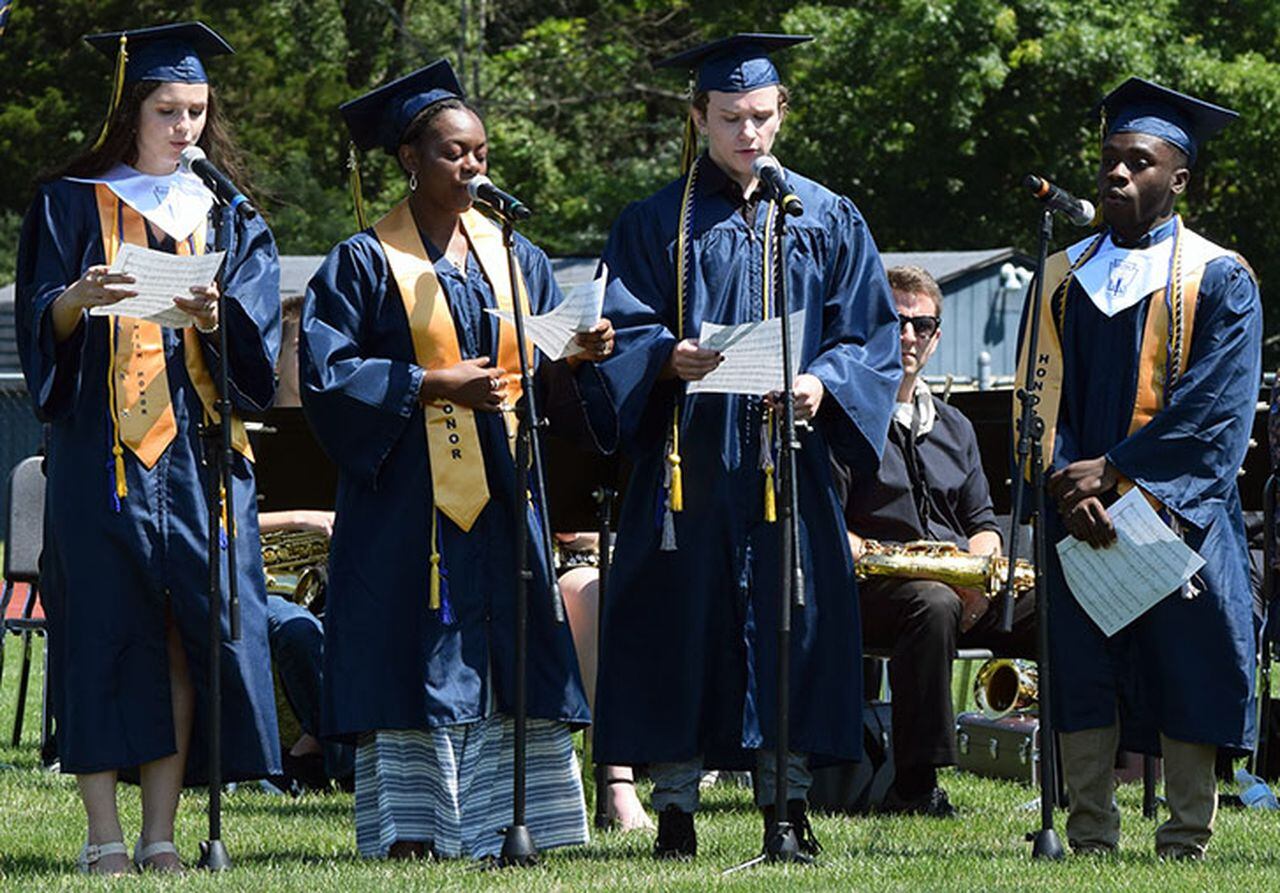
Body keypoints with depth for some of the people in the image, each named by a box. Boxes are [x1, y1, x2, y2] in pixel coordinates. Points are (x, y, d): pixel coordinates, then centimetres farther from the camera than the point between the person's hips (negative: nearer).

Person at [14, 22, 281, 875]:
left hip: (199, 453, 3)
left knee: (187, 639, -3)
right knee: (105, 629, -7)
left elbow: (256, 342, 3)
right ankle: (105, 838, -7)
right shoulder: (72, 206, 9)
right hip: (100, 452, -3)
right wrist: (82, 298, -22)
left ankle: (161, 835, 1)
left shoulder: (230, 221, 16)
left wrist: (213, 316, -19)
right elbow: (40, 323, 0)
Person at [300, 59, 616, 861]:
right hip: (407, 494, -4)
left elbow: (548, 374, 11)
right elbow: (327, 376, -7)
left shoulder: (514, 258, 13)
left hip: (499, 495, 4)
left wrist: (581, 354, -11)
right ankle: (410, 836, -5)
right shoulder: (365, 264, 0)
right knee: (415, 661, -7)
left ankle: (500, 828, -1)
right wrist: (431, 384, -16)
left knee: (509, 664, -2)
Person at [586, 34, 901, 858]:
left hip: (790, 454, 1)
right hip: (687, 459, -1)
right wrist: (671, 359, -21)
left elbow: (870, 338, 7)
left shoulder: (830, 221, 11)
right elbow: (624, 335, 1)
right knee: (683, 627, -3)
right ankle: (675, 813, 0)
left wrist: (822, 383, -14)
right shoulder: (656, 225, 8)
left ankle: (786, 805, 4)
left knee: (792, 622, -1)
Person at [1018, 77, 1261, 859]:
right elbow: (1043, 396, 8)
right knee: (1083, 678, -1)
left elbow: (1216, 411, -7)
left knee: (1185, 676, -4)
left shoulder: (1219, 281, 2)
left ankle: (1187, 845, 2)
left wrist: (1112, 469, -13)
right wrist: (1069, 487, -9)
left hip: (1178, 514, -3)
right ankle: (1091, 844, 3)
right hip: (1081, 515, 3)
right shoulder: (1065, 277, 14)